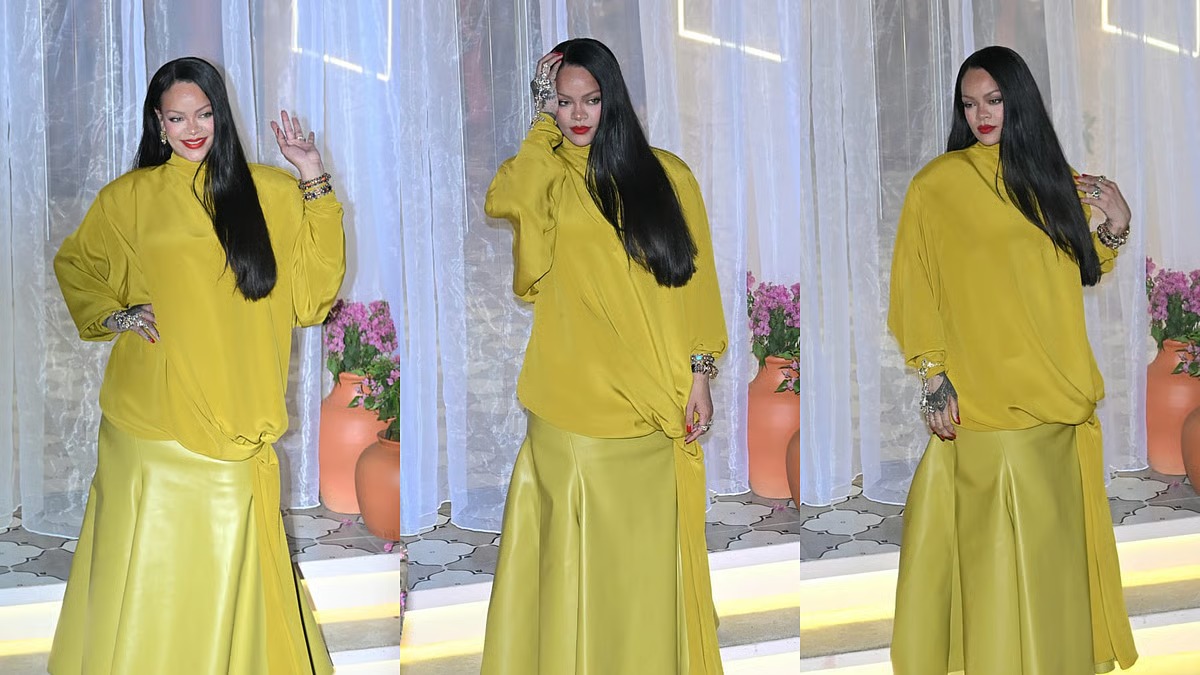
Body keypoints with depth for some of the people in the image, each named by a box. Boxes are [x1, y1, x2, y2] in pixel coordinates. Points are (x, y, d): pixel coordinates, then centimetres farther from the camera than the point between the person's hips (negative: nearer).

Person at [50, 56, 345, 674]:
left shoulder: (269, 194, 8)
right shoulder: (131, 197, 7)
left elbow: (311, 292, 0)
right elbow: (75, 268, 20)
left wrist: (314, 180, -3)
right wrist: (114, 316, 1)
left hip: (236, 426, 1)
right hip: (151, 424, 0)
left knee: (230, 577, 3)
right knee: (147, 582, 3)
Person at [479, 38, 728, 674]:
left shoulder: (666, 174, 8)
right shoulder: (549, 176, 7)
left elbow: (696, 280, 7)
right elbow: (504, 202, -17)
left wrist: (700, 373, 0)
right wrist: (543, 121, -6)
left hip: (655, 405, 1)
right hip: (574, 401, -1)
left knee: (646, 555, 7)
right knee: (578, 553, 3)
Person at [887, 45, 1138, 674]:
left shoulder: (1051, 178, 12)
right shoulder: (938, 184, -4)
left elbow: (1080, 272, 19)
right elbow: (916, 290, -6)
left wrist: (1115, 226, 3)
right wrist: (932, 375, -11)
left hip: (1055, 393, 5)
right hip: (983, 393, -5)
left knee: (1053, 532, 11)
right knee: (994, 537, -3)